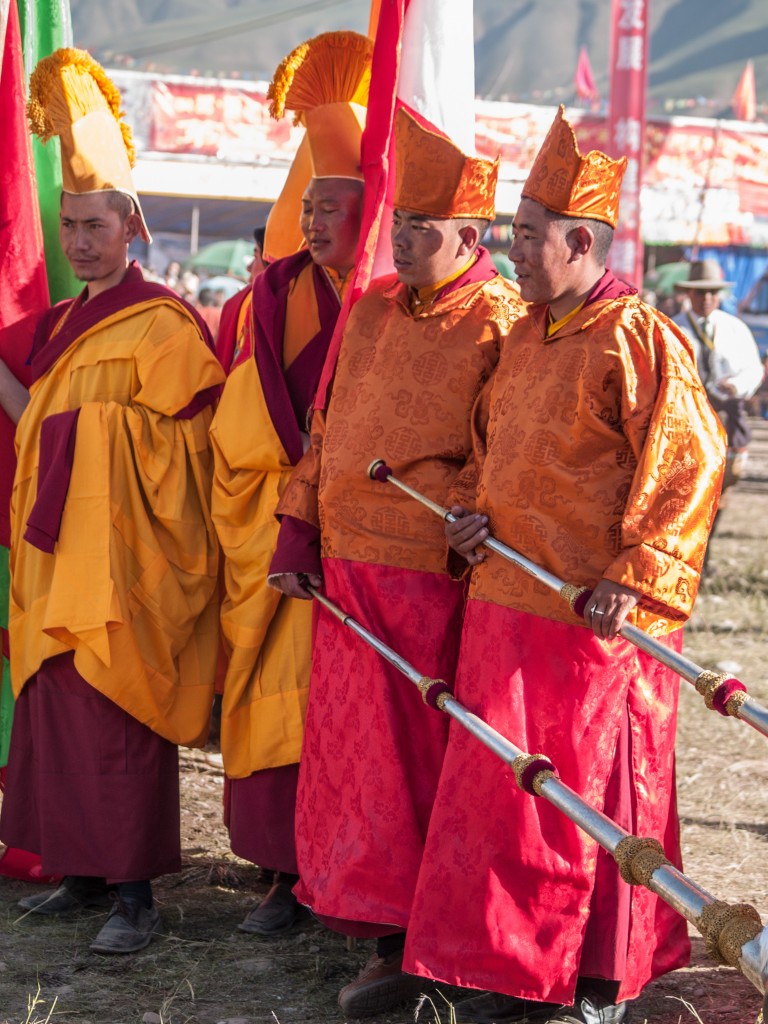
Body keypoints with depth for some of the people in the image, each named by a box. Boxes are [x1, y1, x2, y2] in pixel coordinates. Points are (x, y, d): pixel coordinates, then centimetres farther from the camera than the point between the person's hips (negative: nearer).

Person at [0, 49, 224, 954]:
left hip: (121, 558, -8)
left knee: (117, 718, -8)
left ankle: (135, 890, -3)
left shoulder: (163, 326, -7)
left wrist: (85, 424, -11)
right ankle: (84, 870, 18)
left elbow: (166, 445, -11)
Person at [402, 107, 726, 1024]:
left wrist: (636, 577, -20)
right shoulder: (524, 337, 13)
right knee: (499, 785, 12)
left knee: (591, 794, 0)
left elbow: (691, 464, -16)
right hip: (506, 602, 8)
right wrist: (472, 508, 6)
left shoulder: (637, 340, -13)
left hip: (592, 615, -8)